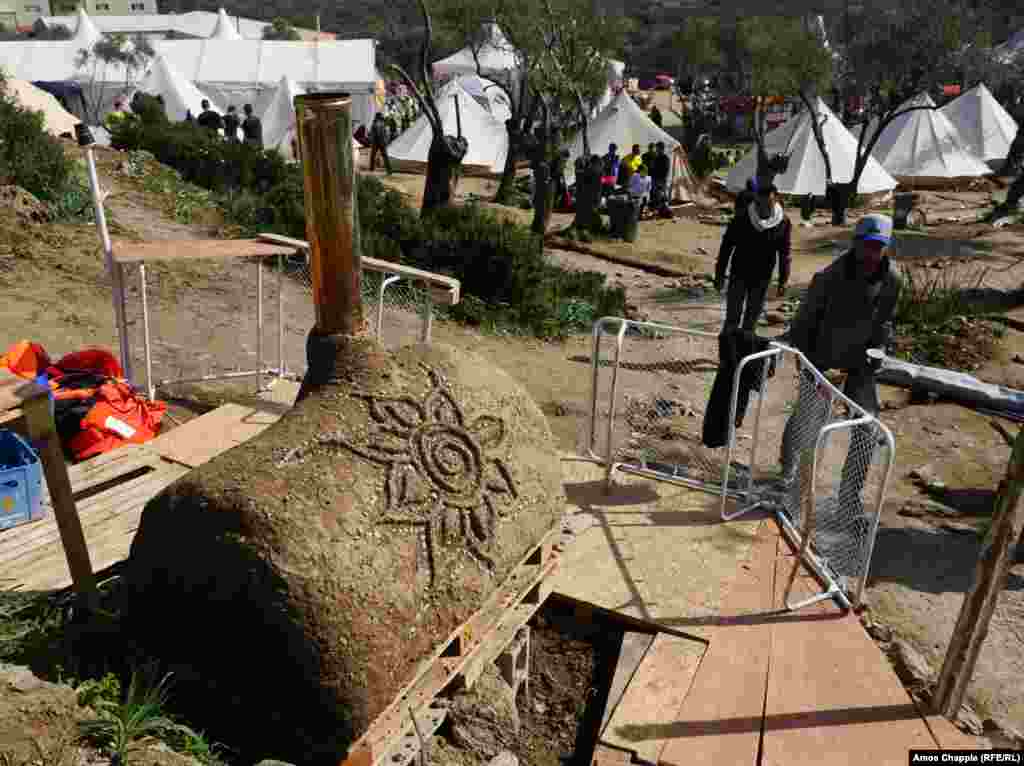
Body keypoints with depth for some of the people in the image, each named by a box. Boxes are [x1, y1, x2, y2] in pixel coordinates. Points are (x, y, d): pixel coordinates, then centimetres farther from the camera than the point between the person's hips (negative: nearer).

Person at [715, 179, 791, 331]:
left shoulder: (783, 223, -7)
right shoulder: (741, 218, -11)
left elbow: (784, 254, 3)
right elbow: (726, 246, -4)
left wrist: (783, 281, 3)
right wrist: (719, 274, -3)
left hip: (762, 278, 2)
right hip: (739, 274, -2)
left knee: (751, 320, 12)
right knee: (732, 318, -6)